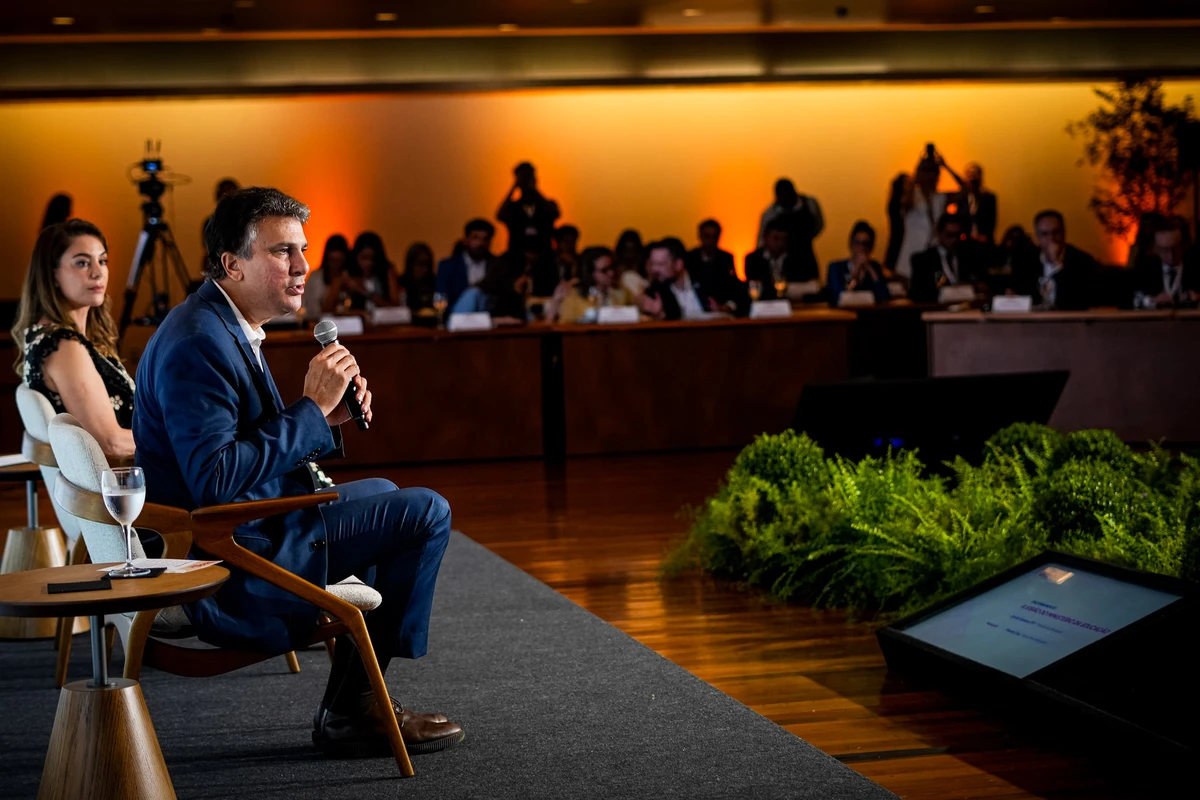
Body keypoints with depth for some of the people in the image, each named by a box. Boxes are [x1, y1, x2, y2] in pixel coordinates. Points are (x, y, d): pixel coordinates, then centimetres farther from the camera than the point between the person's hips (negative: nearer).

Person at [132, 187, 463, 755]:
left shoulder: (229, 328, 12)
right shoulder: (197, 343, -22)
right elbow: (216, 481, -30)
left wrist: (326, 417, 0)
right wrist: (311, 409, -23)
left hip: (244, 532, 11)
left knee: (382, 494, 30)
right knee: (425, 513, -12)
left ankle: (355, 697, 30)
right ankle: (348, 711, 0)